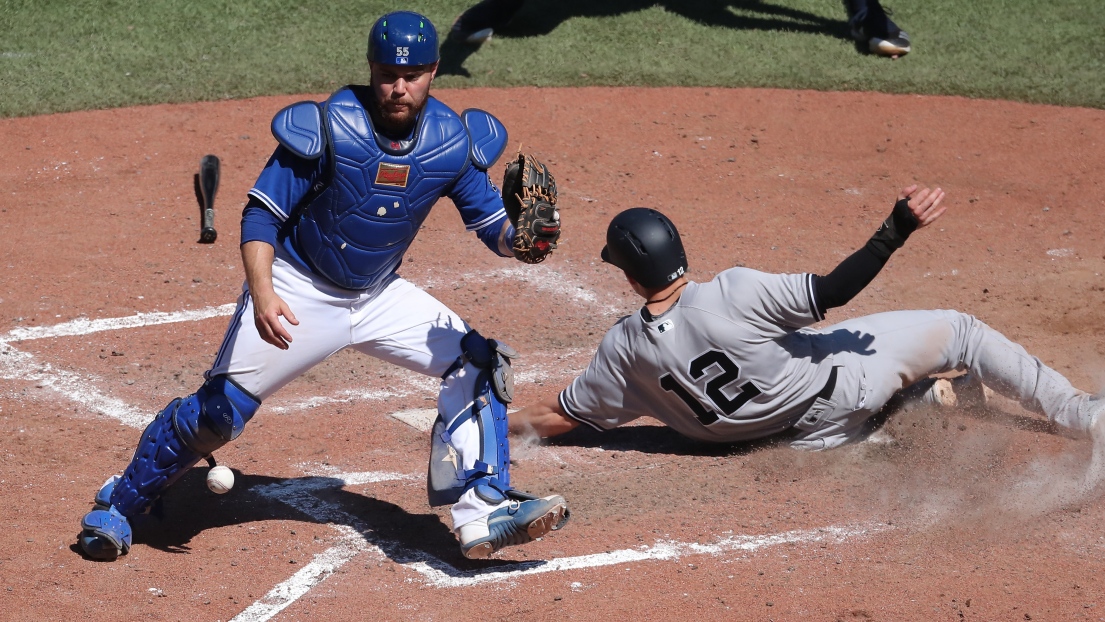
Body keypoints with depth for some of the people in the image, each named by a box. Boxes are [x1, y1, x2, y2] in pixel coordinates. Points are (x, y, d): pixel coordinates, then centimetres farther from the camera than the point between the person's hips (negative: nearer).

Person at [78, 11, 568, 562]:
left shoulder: (452, 142, -12)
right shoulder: (328, 128, -23)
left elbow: (494, 225, -7)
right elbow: (262, 215, -20)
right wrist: (261, 291, -37)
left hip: (380, 296, 4)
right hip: (299, 293, -4)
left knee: (476, 362, -9)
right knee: (218, 412, -7)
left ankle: (483, 515, -7)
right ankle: (117, 505, 13)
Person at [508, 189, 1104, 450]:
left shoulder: (623, 350, -15)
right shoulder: (731, 294, -29)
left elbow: (560, 416, -5)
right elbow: (832, 291, -25)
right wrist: (896, 230, -21)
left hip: (809, 435, 5)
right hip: (840, 383, -5)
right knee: (959, 331, 11)